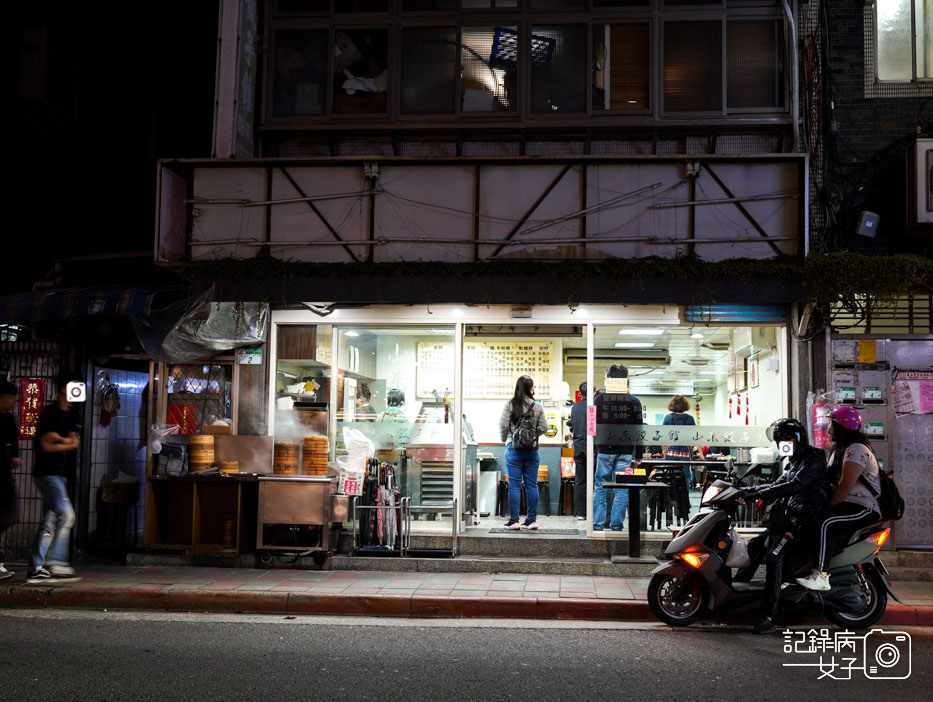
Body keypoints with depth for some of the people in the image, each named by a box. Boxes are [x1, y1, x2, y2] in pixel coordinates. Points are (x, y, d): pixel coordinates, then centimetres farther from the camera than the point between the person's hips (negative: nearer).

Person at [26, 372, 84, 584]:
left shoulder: (69, 415, 16)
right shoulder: (50, 412, -10)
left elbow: (74, 442, 5)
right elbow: (46, 445, -15)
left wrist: (59, 439, -14)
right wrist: (68, 443, -4)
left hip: (60, 474, 9)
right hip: (48, 472, -9)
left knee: (50, 520, 7)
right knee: (66, 514, -15)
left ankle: (36, 569, 9)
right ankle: (56, 562, -10)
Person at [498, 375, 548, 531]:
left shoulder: (510, 405, -6)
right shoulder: (537, 407, 0)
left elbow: (503, 425, -7)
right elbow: (543, 428, 2)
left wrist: (505, 439, 11)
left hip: (514, 449, -2)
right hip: (532, 450, 2)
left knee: (514, 485, 1)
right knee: (531, 485, 8)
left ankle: (514, 520, 1)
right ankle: (532, 519, 11)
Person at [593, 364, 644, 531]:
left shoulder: (600, 399, -2)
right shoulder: (634, 401, 2)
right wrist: (638, 456, 9)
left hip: (605, 450, -1)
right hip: (626, 452, 1)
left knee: (600, 488, 6)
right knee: (622, 490, 5)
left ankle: (597, 525, 3)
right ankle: (616, 526, 3)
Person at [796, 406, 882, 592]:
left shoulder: (857, 449, -12)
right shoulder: (840, 449, 22)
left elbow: (846, 485, -21)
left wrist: (828, 506, -18)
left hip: (863, 509, -11)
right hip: (847, 506, 11)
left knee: (825, 523, -34)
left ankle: (821, 576, -40)